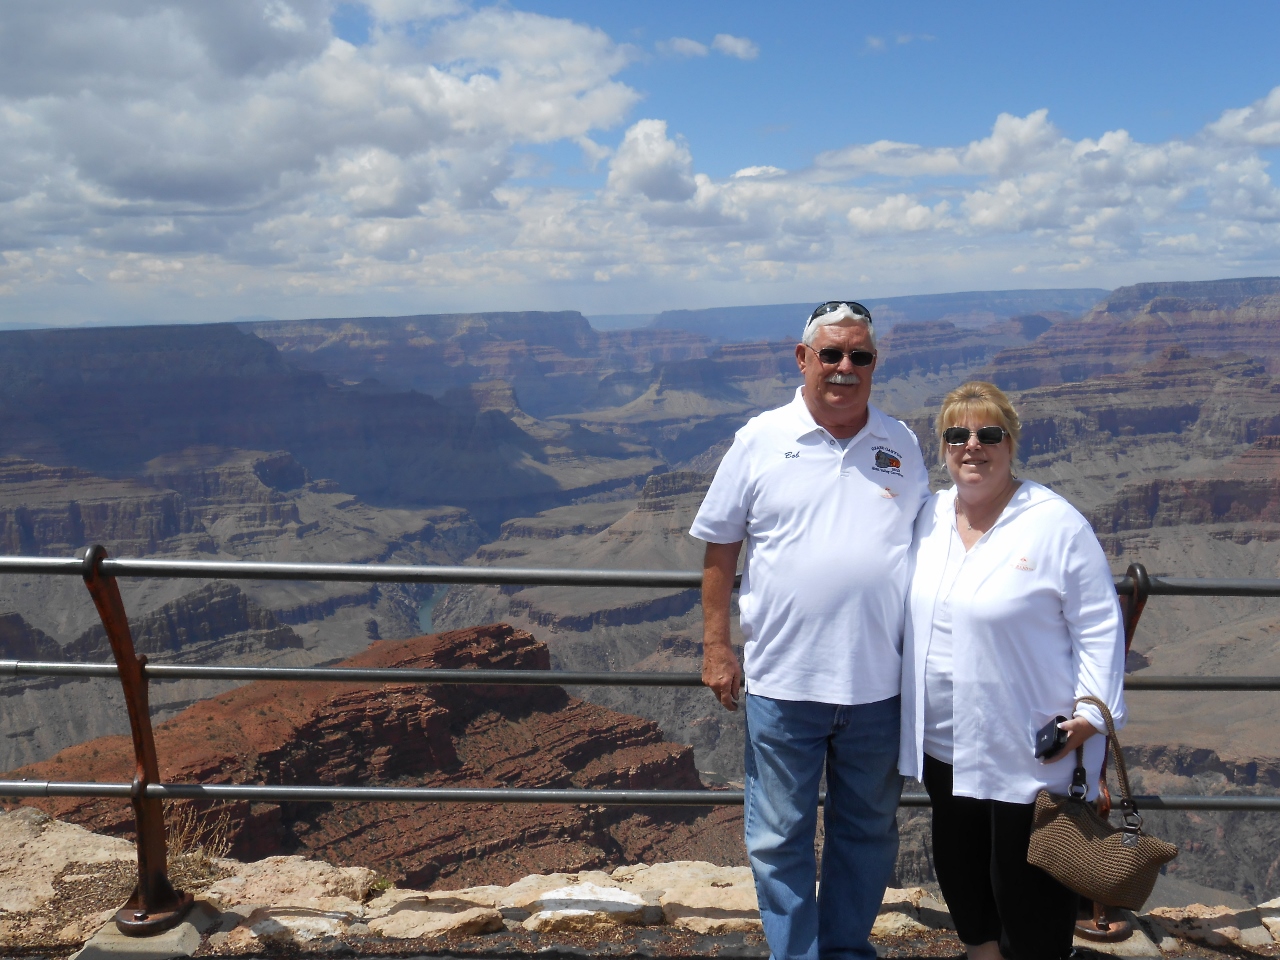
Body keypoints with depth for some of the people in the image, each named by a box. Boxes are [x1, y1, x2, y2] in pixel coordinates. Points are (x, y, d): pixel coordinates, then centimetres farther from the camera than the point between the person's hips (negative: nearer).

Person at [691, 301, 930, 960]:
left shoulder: (901, 445, 5)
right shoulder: (760, 441, -2)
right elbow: (720, 549, 1)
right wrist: (716, 648, -3)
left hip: (880, 683, 3)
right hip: (783, 682, -2)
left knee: (868, 831, 17)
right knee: (779, 837, 9)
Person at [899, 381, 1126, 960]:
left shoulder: (1056, 523, -12)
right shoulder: (929, 518, 5)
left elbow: (1099, 626, -9)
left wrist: (1092, 710, -15)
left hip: (1030, 752, -6)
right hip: (945, 745, 6)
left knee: (1026, 889, 6)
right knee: (958, 872, 20)